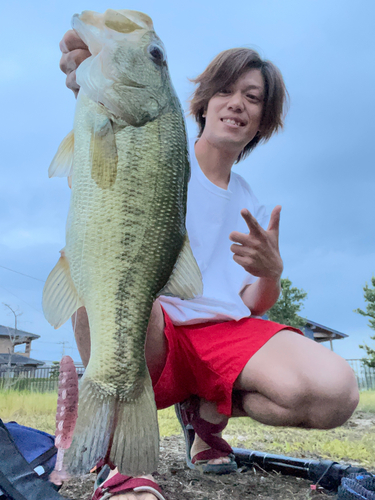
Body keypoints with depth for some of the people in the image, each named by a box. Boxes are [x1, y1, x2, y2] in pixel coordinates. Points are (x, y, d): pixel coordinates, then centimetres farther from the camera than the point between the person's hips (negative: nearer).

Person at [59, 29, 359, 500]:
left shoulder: (251, 208, 18)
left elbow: (254, 305, 12)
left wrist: (271, 272, -11)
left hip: (225, 331, 4)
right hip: (149, 335, -3)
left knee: (335, 391, -23)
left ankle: (206, 411, 7)